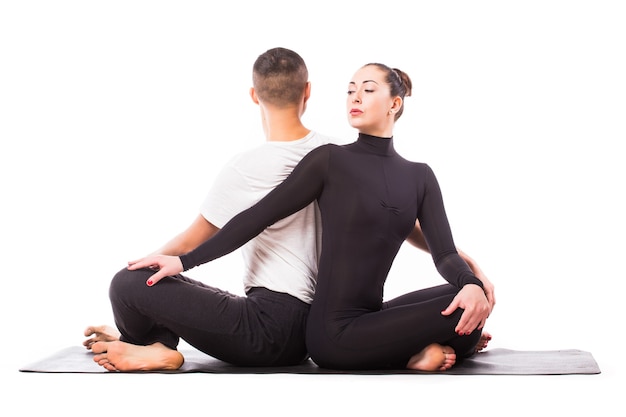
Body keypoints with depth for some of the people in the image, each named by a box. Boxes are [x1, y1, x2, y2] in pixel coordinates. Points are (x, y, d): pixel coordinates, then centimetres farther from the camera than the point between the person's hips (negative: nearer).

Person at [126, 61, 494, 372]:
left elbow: (444, 253, -1)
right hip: (335, 332, -5)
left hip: (370, 315, 5)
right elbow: (257, 217, -6)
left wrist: (472, 284, -23)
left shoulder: (420, 176, 10)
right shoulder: (330, 160, -3)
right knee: (463, 311, -20)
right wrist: (184, 260, -12)